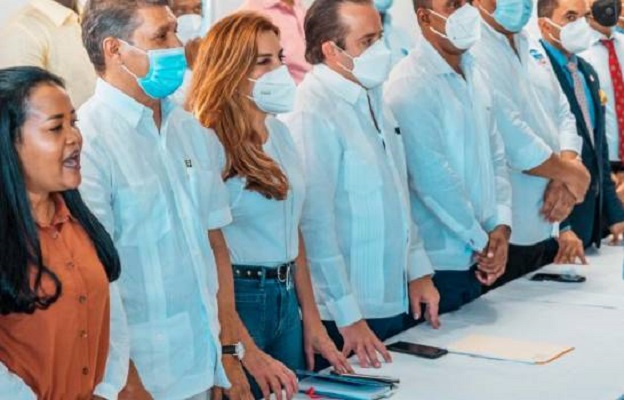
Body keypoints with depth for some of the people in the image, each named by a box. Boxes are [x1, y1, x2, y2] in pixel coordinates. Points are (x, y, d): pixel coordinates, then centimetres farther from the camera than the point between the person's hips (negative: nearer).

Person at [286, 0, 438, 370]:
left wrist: (419, 270, 10)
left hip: (397, 300, 8)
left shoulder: (372, 97, 8)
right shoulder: (314, 113, -19)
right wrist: (348, 317, -20)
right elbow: (316, 225, -21)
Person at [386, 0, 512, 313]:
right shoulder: (410, 83, -16)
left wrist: (501, 227, -2)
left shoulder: (473, 75, 10)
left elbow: (495, 155, 11)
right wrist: (482, 241, -11)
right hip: (438, 263, -7)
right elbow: (432, 176, -20)